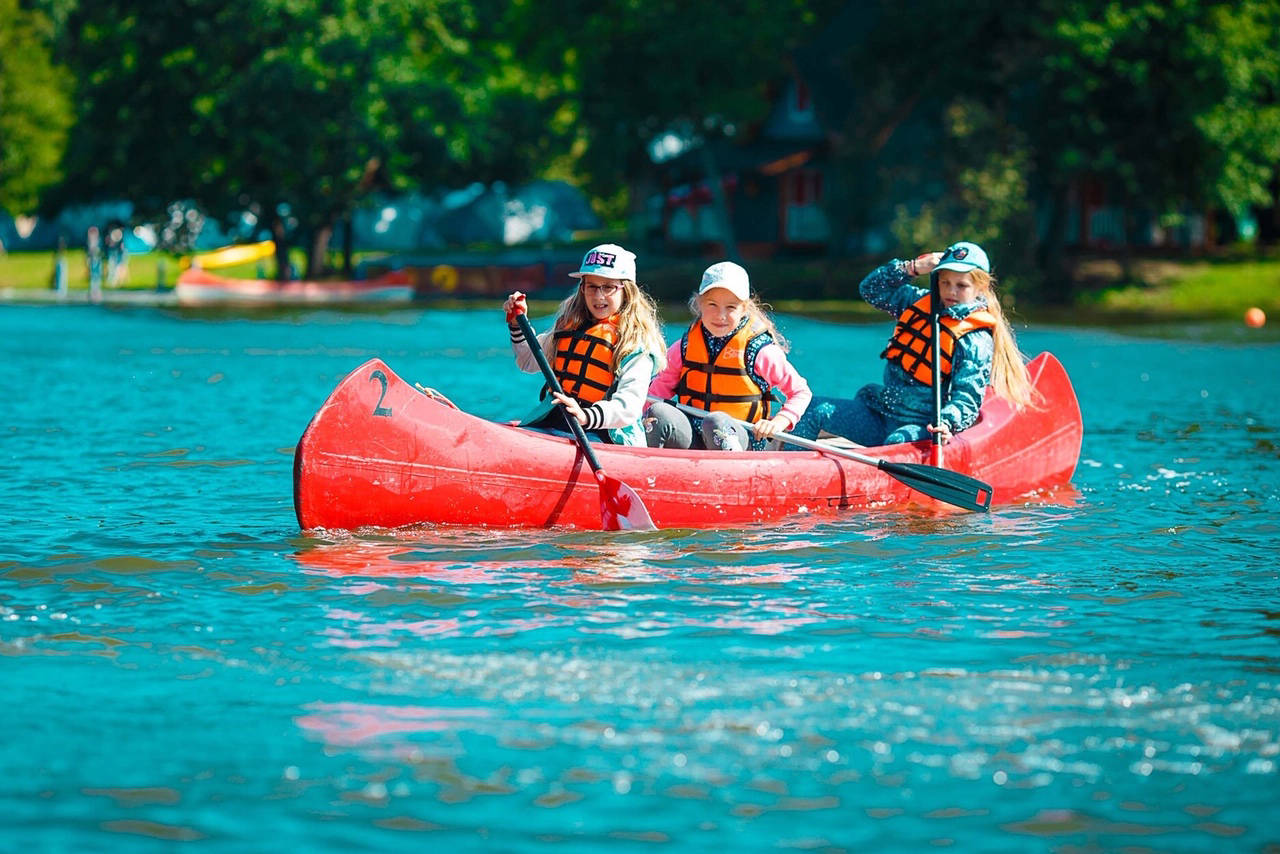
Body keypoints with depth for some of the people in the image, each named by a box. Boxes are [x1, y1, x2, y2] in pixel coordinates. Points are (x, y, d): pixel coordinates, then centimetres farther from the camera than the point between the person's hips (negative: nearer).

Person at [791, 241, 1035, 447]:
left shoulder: (976, 340, -9)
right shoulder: (921, 304, 11)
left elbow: (967, 399, -16)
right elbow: (870, 288, 17)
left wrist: (946, 424, -36)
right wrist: (912, 268, 4)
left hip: (920, 427, -7)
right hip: (880, 415, 7)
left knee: (899, 442, -41)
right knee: (813, 409, -5)